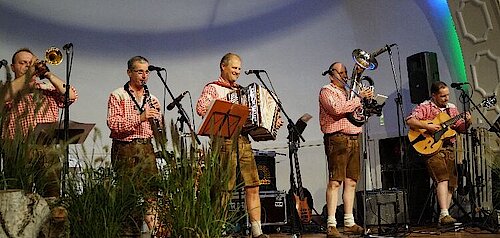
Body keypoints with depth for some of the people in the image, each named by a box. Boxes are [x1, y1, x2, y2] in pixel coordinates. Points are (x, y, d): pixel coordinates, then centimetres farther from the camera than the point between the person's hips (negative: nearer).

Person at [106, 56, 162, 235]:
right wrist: (140, 118, -21)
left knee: (152, 191, 1)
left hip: (147, 149, 4)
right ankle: (130, 230, 10)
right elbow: (113, 124, -13)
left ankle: (153, 227, 9)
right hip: (125, 149, -4)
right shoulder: (118, 96, 0)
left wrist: (157, 115, -4)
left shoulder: (151, 98, 15)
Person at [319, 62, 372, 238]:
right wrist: (359, 98, -11)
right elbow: (337, 109, -16)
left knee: (351, 181, 7)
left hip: (354, 139, 8)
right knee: (335, 182, -11)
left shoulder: (349, 92, 25)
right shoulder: (326, 91, 2)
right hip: (337, 139, -7)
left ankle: (349, 223, 13)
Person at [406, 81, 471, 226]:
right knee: (443, 178, -21)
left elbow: (461, 129, 17)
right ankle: (444, 214, -23)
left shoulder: (451, 108, 17)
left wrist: (467, 122, -3)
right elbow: (409, 121, -16)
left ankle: (442, 218, 6)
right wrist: (428, 127, -23)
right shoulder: (425, 107, -2)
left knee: (451, 182, 1)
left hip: (449, 149, 6)